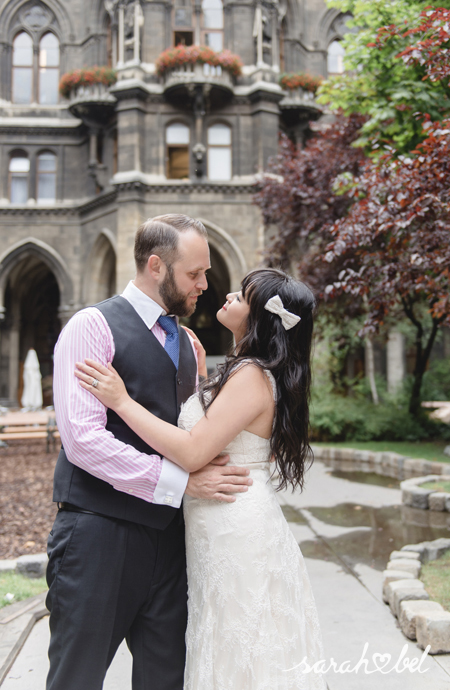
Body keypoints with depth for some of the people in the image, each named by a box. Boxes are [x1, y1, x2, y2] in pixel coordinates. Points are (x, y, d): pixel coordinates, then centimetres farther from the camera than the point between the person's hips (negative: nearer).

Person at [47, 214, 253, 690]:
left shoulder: (185, 341, 16)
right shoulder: (94, 325, -8)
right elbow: (83, 439, -18)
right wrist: (182, 480, -19)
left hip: (167, 534, 7)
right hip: (99, 531, -6)